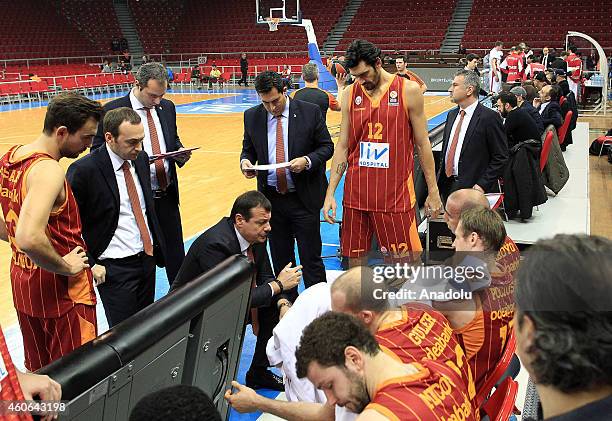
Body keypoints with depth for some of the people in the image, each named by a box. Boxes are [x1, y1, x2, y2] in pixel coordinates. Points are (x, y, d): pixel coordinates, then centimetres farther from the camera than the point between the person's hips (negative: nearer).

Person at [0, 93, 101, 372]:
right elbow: (30, 240, -36)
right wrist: (65, 267, -22)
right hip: (61, 291, -9)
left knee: (36, 373, 22)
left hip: (23, 280, 9)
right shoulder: (48, 170, -25)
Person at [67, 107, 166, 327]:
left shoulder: (141, 159, 4)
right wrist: (90, 264, -12)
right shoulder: (83, 170, -17)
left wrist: (157, 245, 12)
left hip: (148, 258, 6)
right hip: (114, 268, -6)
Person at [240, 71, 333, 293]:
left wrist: (307, 161, -19)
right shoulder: (252, 116, 3)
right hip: (271, 198, 3)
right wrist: (245, 160, -9)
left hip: (304, 198, -3)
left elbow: (326, 146, 0)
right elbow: (248, 148, 14)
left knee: (311, 258, 2)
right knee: (280, 258, 14)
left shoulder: (310, 112, -6)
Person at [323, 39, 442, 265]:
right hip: (356, 193, 3)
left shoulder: (408, 90, -3)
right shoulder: (350, 94, 5)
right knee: (354, 260, 10)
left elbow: (422, 144, 1)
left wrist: (433, 191, 2)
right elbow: (342, 146, 6)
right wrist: (330, 193, 1)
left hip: (396, 195, -3)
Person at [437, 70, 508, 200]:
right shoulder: (452, 115, 12)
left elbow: (501, 157, -10)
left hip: (472, 188, -6)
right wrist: (440, 178, 9)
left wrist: (483, 185, -16)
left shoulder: (489, 117, -10)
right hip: (447, 186, 6)